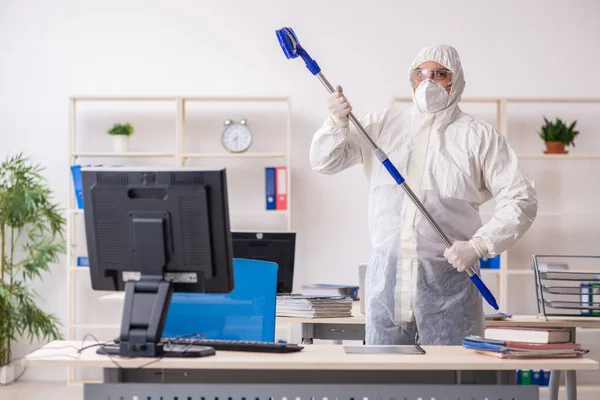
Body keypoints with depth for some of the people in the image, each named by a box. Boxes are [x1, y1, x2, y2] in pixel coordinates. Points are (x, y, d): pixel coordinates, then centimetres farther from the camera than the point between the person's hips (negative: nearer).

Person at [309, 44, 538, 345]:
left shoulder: (479, 137, 3)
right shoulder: (382, 125, 12)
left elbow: (520, 200, -1)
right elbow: (325, 162, 12)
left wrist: (478, 246, -12)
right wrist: (337, 123, -8)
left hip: (448, 276, -2)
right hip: (386, 275, 3)